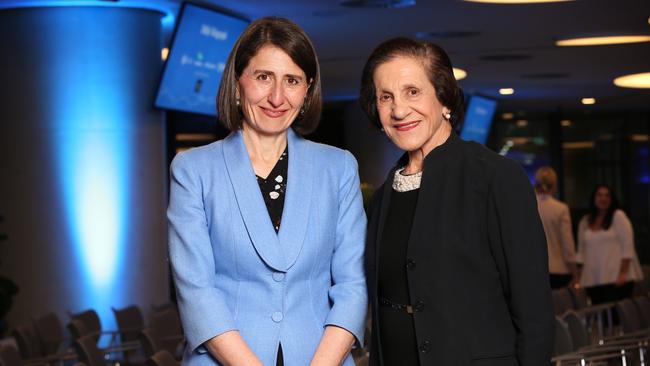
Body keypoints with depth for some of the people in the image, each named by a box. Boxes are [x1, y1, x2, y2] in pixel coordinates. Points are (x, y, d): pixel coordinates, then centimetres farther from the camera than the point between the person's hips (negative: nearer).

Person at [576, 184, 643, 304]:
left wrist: (623, 273, -12)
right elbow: (581, 251, 17)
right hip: (592, 281, 4)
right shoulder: (585, 222, 15)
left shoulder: (618, 216, 2)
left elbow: (627, 246, -4)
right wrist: (577, 276, 8)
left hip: (617, 279, -4)